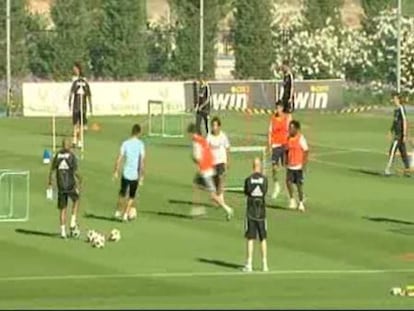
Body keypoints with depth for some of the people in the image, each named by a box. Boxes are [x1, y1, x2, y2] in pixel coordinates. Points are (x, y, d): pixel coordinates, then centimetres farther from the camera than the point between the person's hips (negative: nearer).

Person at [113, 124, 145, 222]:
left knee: (122, 193, 21)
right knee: (132, 196, 13)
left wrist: (116, 171, 3)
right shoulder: (140, 145, -7)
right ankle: (126, 215, 9)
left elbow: (119, 159, -5)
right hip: (135, 174, -1)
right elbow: (142, 161, -9)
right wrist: (141, 175, -4)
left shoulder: (125, 143, -4)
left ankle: (118, 212, 25)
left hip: (125, 173, 1)